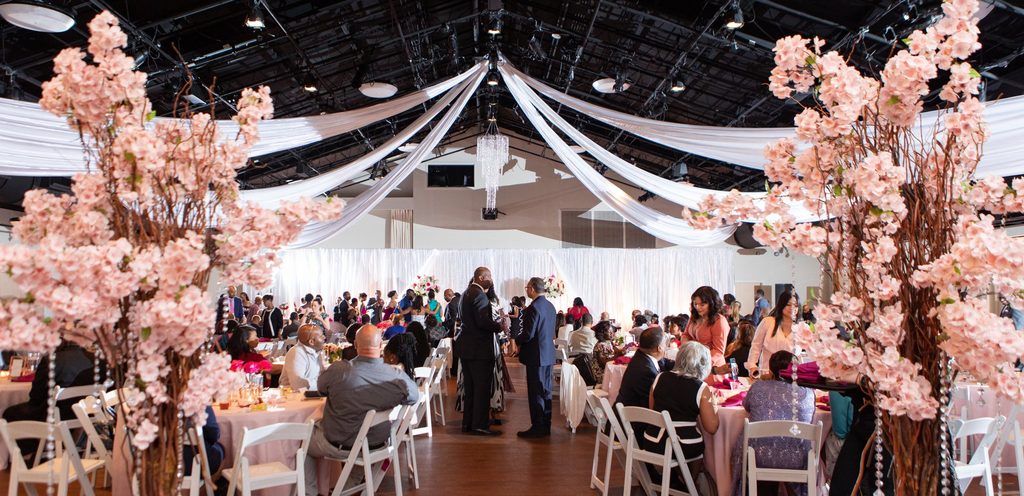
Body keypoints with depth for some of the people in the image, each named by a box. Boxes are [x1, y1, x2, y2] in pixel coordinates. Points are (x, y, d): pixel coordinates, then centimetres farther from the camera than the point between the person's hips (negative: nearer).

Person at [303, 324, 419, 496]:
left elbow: (321, 387, -4)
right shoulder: (398, 377, -25)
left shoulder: (338, 369, -27)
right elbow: (415, 396, -5)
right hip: (378, 442, 3)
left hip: (339, 445, -3)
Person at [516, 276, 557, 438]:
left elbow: (528, 334, -21)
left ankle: (537, 428, 3)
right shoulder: (550, 306, 10)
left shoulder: (534, 308, -18)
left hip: (536, 356, -9)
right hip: (548, 355, 9)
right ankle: (546, 426, 22)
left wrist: (516, 339, -3)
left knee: (535, 393, -2)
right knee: (546, 391, 14)